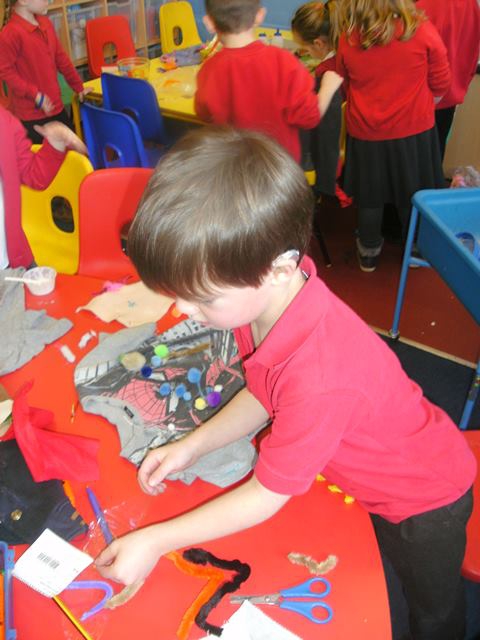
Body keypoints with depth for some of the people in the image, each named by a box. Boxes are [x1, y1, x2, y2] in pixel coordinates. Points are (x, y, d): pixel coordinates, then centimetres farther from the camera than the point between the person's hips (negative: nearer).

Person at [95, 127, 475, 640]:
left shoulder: (320, 376, -45)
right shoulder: (263, 296, -21)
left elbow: (267, 495, -29)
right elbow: (264, 395, -2)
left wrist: (154, 541, -21)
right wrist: (191, 446, -11)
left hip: (425, 501, -5)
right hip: (368, 480, 6)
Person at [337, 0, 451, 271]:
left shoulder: (348, 39, -10)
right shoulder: (422, 30, -14)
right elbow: (440, 84, -3)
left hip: (365, 131, 2)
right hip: (413, 129, -1)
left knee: (370, 196, 17)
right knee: (413, 193, 17)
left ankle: (369, 253, 31)